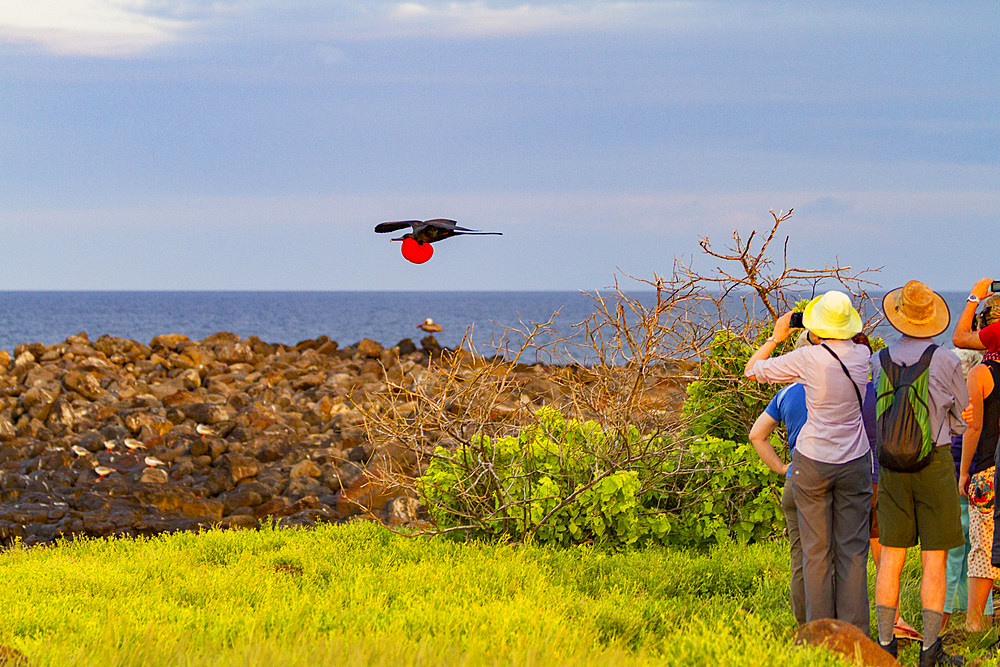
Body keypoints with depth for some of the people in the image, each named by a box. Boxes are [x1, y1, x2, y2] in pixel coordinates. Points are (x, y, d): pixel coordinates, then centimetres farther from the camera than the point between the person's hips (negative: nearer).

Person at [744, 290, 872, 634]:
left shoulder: (807, 358, -13)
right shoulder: (861, 355, -4)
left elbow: (752, 370, 0)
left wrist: (777, 336, 10)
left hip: (813, 463, -2)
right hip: (855, 463, 3)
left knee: (817, 551, 5)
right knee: (852, 550, 6)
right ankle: (854, 631, 5)